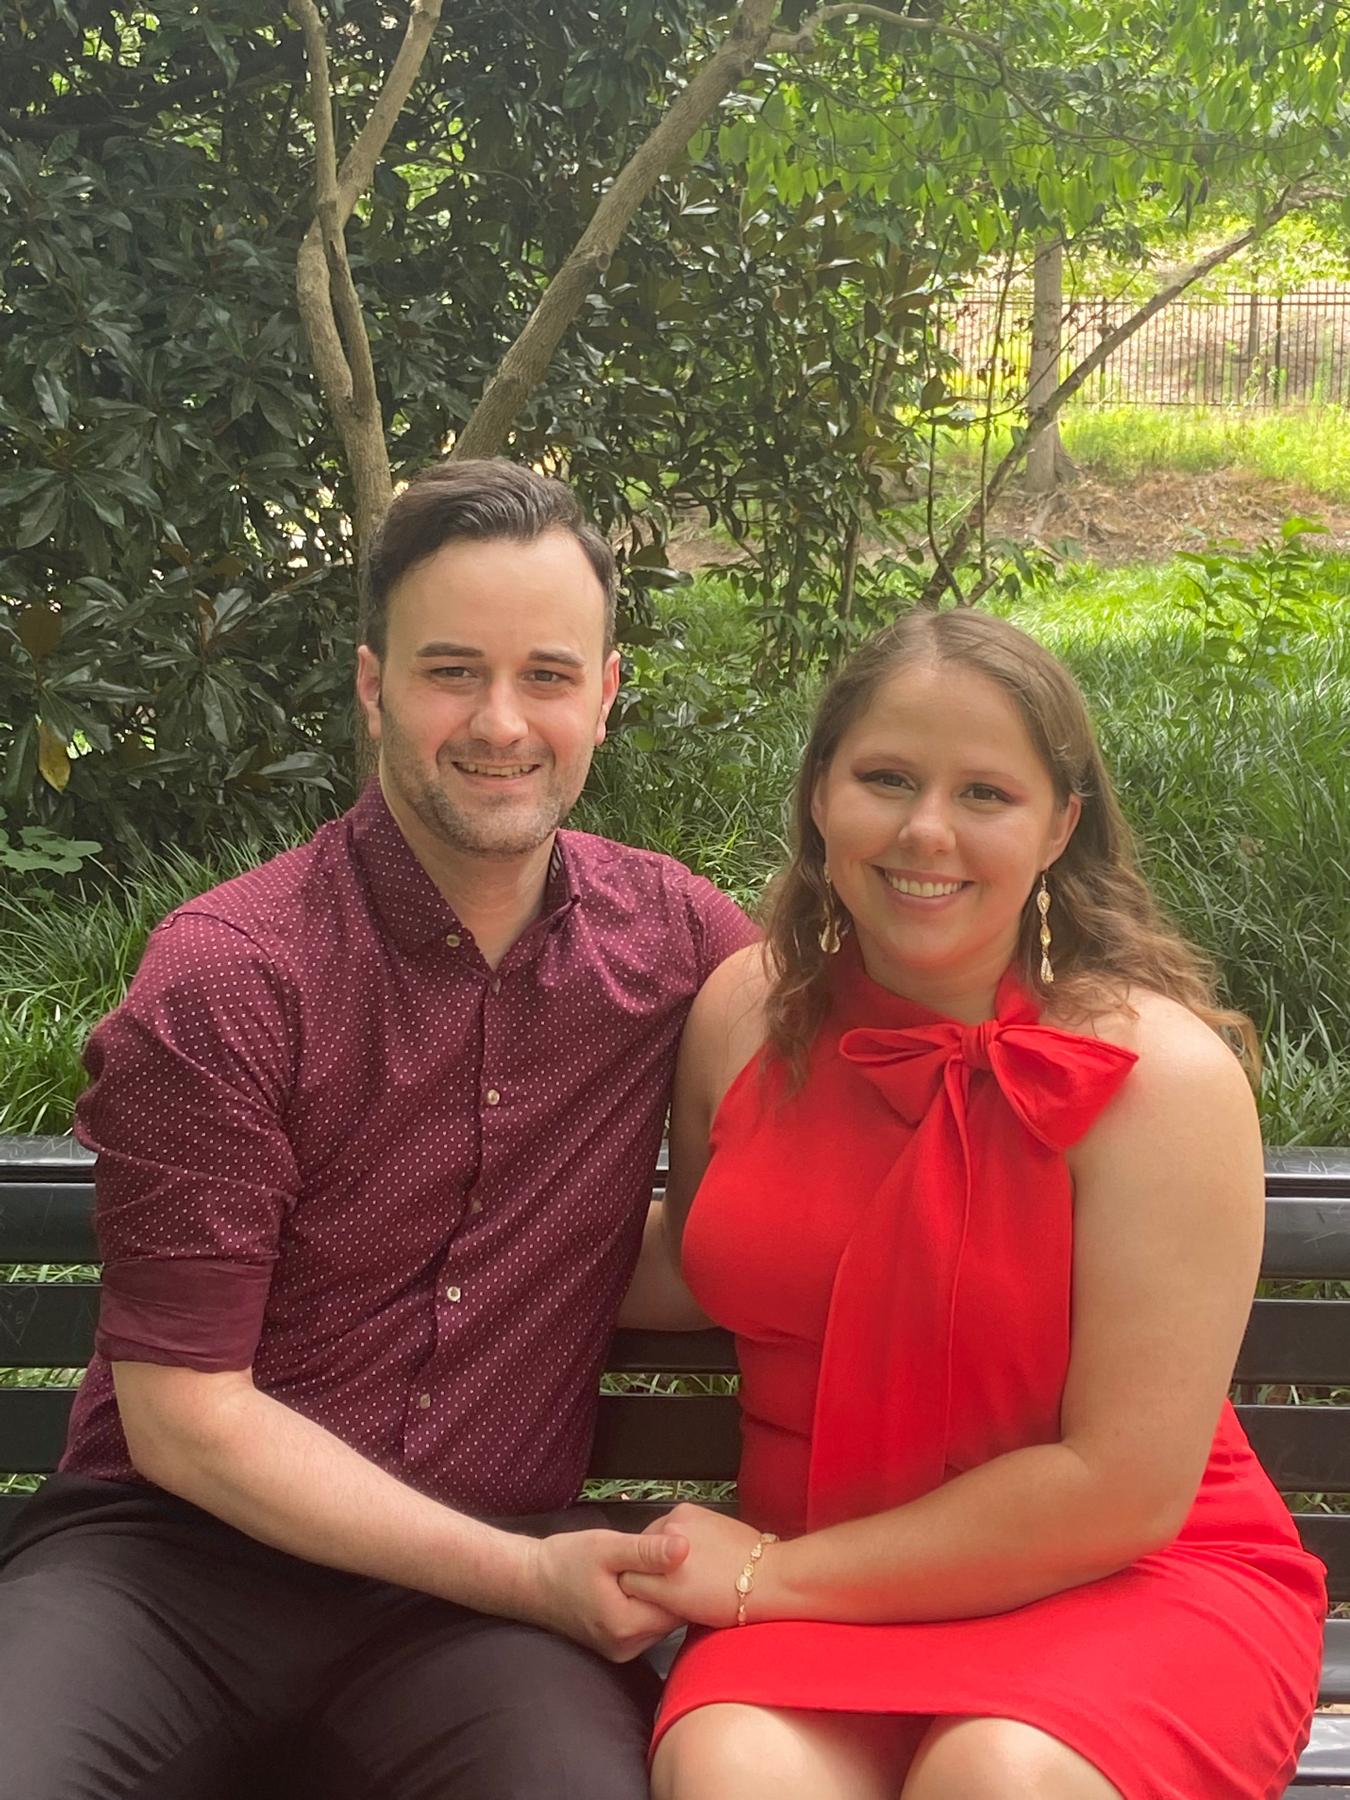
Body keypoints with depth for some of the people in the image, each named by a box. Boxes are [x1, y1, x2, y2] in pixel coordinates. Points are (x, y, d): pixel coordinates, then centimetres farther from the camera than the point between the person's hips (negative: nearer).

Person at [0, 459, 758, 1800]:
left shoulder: (676, 937, 2)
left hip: (496, 1566, 2)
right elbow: (185, 1417, -8)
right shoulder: (225, 976, -9)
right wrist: (521, 1575, -12)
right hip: (173, 1549, -1)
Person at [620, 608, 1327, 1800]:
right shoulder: (746, 1012, 0)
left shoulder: (1160, 1069, -14)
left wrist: (772, 1573, -12)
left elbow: (1123, 1488, -16)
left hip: (1130, 1581, -2)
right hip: (817, 1599, 2)